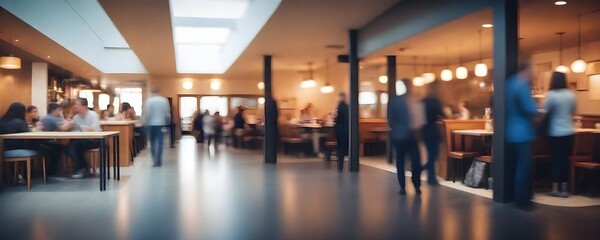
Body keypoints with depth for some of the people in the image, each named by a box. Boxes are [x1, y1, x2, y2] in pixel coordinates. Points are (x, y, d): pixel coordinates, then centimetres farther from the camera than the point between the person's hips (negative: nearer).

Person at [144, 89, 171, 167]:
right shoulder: (164, 100, -1)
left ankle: (154, 160, 8)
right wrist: (167, 122, 14)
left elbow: (146, 113, -10)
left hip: (151, 124, 0)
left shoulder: (149, 101, -6)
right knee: (160, 143, 2)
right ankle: (158, 161, -1)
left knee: (152, 142, 10)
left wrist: (146, 122, 0)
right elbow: (167, 113, 1)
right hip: (161, 123, 1)